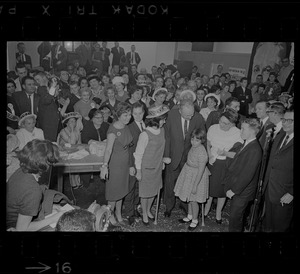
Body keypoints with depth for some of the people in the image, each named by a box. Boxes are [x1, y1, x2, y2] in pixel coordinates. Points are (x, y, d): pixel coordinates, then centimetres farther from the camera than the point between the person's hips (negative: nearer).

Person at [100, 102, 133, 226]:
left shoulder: (126, 127, 0)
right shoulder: (113, 130, -23)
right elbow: (108, 149, -29)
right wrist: (104, 166, -39)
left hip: (125, 163, 7)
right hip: (115, 164, -7)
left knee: (121, 190, 19)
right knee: (114, 190, 10)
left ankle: (119, 214, 37)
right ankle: (111, 215, 32)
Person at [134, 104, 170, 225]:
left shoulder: (162, 130, -5)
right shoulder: (145, 134, -24)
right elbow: (138, 154, -16)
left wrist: (162, 159, 7)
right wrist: (138, 171, -11)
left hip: (157, 167, 6)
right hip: (146, 168, -6)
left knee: (154, 190, 20)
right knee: (145, 192, 12)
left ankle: (148, 210, 44)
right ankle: (144, 214, 36)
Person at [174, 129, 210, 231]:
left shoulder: (202, 153, -29)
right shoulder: (194, 147, -5)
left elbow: (201, 171, -25)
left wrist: (195, 185, -20)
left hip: (196, 177, -8)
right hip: (189, 174, 8)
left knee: (193, 200, 8)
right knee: (189, 198, 22)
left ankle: (195, 220, 31)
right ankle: (190, 216, 43)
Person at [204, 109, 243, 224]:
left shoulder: (238, 134, -21)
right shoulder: (213, 128, -11)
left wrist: (225, 153, -29)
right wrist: (209, 156, -8)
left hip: (227, 164, -2)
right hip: (213, 162, 2)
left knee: (222, 188, 15)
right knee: (209, 186, 12)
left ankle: (218, 212, 39)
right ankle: (206, 209, 37)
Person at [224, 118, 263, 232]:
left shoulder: (255, 150, -24)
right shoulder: (246, 144, 5)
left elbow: (247, 174, -24)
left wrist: (233, 190, -17)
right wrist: (228, 184, 8)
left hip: (242, 192, -8)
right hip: (234, 189, 8)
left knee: (235, 217, 6)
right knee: (234, 215, 21)